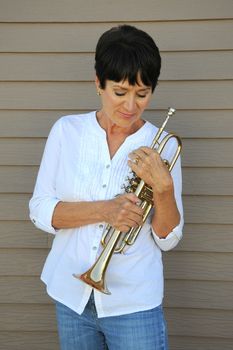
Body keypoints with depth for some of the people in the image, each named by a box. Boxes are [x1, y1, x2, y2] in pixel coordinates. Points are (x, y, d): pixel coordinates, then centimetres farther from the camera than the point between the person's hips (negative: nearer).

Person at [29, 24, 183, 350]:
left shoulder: (162, 147, -5)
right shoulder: (67, 130, -3)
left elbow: (167, 239, -4)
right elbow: (39, 211, -6)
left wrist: (163, 187, -22)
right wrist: (103, 210, -20)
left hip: (135, 303, -1)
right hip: (72, 296, 2)